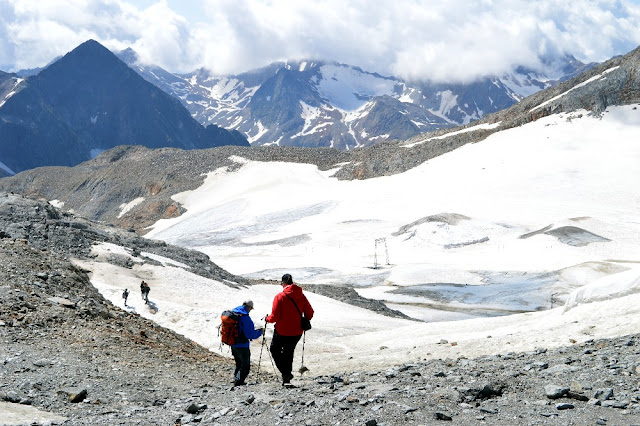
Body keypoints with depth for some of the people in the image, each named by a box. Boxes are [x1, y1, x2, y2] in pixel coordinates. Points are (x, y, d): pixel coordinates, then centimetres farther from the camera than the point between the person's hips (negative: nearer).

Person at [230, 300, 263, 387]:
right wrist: (260, 332, -4)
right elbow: (250, 334, -20)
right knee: (245, 366, 2)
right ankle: (238, 381, -8)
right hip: (242, 346, -8)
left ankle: (236, 379, 24)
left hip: (232, 344, 8)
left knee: (238, 364, 23)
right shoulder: (245, 317, -20)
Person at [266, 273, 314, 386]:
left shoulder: (280, 297, -15)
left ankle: (285, 373, 0)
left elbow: (274, 317, -16)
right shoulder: (301, 296, -3)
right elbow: (310, 314, 2)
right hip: (297, 332, 4)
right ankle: (286, 379, 22)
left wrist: (267, 318, 5)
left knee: (274, 349, 18)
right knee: (288, 353, 21)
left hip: (282, 331, -4)